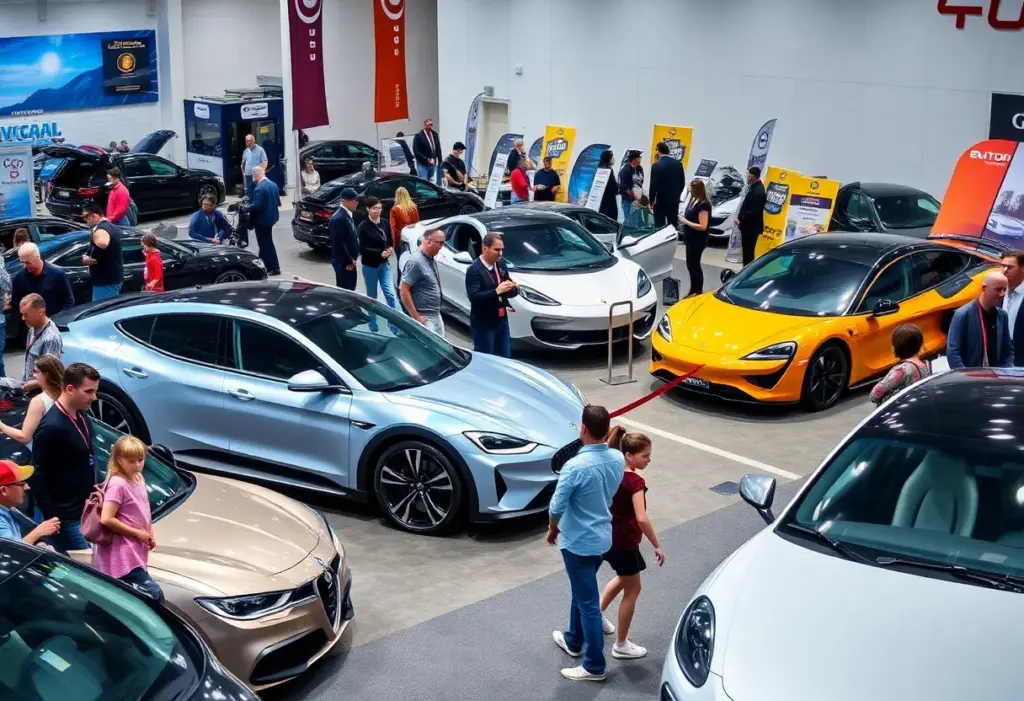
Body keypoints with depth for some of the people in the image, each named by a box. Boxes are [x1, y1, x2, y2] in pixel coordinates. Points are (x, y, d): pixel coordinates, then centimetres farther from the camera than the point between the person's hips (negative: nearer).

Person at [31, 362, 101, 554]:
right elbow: (38, 477, -19)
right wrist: (51, 518, -18)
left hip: (86, 510, 8)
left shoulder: (82, 416, 3)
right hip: (67, 517, -8)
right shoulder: (51, 427, -23)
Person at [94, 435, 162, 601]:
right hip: (123, 554, -9)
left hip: (135, 551, 9)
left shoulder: (139, 479, 9)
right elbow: (106, 519, -24)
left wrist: (149, 534, 5)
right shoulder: (118, 485, -18)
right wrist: (137, 534, -17)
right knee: (153, 594, -16)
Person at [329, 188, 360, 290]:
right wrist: (348, 262, -18)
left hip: (349, 261, 10)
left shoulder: (347, 215, 10)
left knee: (350, 289, 17)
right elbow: (338, 243, -24)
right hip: (343, 262, -10)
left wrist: (351, 260, 12)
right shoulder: (339, 218, -22)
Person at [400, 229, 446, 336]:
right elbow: (403, 290, -21)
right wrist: (416, 317, -21)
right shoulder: (416, 262, -19)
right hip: (424, 318, -9)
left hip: (436, 316, 9)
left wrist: (437, 312, 19)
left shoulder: (431, 259, 8)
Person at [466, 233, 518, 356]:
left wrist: (511, 288, -13)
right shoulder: (474, 270, -16)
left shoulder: (501, 265, 6)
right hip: (483, 324, -7)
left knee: (505, 358, 15)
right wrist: (497, 291, -32)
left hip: (502, 321, 7)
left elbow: (512, 291, 11)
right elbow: (474, 297, -25)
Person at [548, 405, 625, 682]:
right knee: (582, 592, 26)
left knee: (588, 602, 3)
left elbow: (557, 507, -21)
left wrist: (552, 530, -2)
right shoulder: (618, 459, -6)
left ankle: (594, 666, 13)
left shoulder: (576, 466, -28)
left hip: (578, 542, -7)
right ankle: (573, 641, 44)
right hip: (602, 537, 7)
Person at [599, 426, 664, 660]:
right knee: (632, 590, 9)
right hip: (624, 542, -8)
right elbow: (641, 519, -32)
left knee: (623, 579, 31)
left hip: (607, 536, 8)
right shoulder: (635, 482, -26)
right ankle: (621, 645, 18)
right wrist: (657, 546, -23)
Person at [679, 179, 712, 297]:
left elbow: (703, 226, -25)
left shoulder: (703, 205, -22)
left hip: (698, 240, -9)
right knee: (693, 265, 17)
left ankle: (696, 292, 11)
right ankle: (696, 291, 27)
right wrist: (684, 220, 0)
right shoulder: (693, 200, 3)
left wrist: (686, 222, -20)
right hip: (691, 239, 9)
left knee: (693, 265, 0)